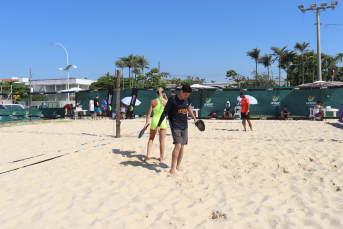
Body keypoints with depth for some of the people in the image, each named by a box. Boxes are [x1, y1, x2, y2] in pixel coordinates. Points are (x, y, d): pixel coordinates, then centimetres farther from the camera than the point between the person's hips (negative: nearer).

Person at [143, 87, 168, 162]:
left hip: (154, 121, 1)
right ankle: (161, 158, 15)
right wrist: (166, 98, 9)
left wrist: (146, 123, -2)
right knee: (162, 141, 8)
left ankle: (148, 154, 8)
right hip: (163, 122, 0)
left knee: (151, 138, 19)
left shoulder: (153, 101, -5)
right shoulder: (166, 101, -5)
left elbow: (149, 113, -6)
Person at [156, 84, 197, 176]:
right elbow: (165, 112, -9)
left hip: (184, 126, 6)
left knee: (182, 146, 9)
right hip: (175, 126, -6)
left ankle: (178, 166, 24)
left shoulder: (187, 100, 3)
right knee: (178, 145, -16)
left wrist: (194, 118, 29)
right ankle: (172, 169, -7)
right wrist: (158, 125, -9)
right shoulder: (172, 99, -14)